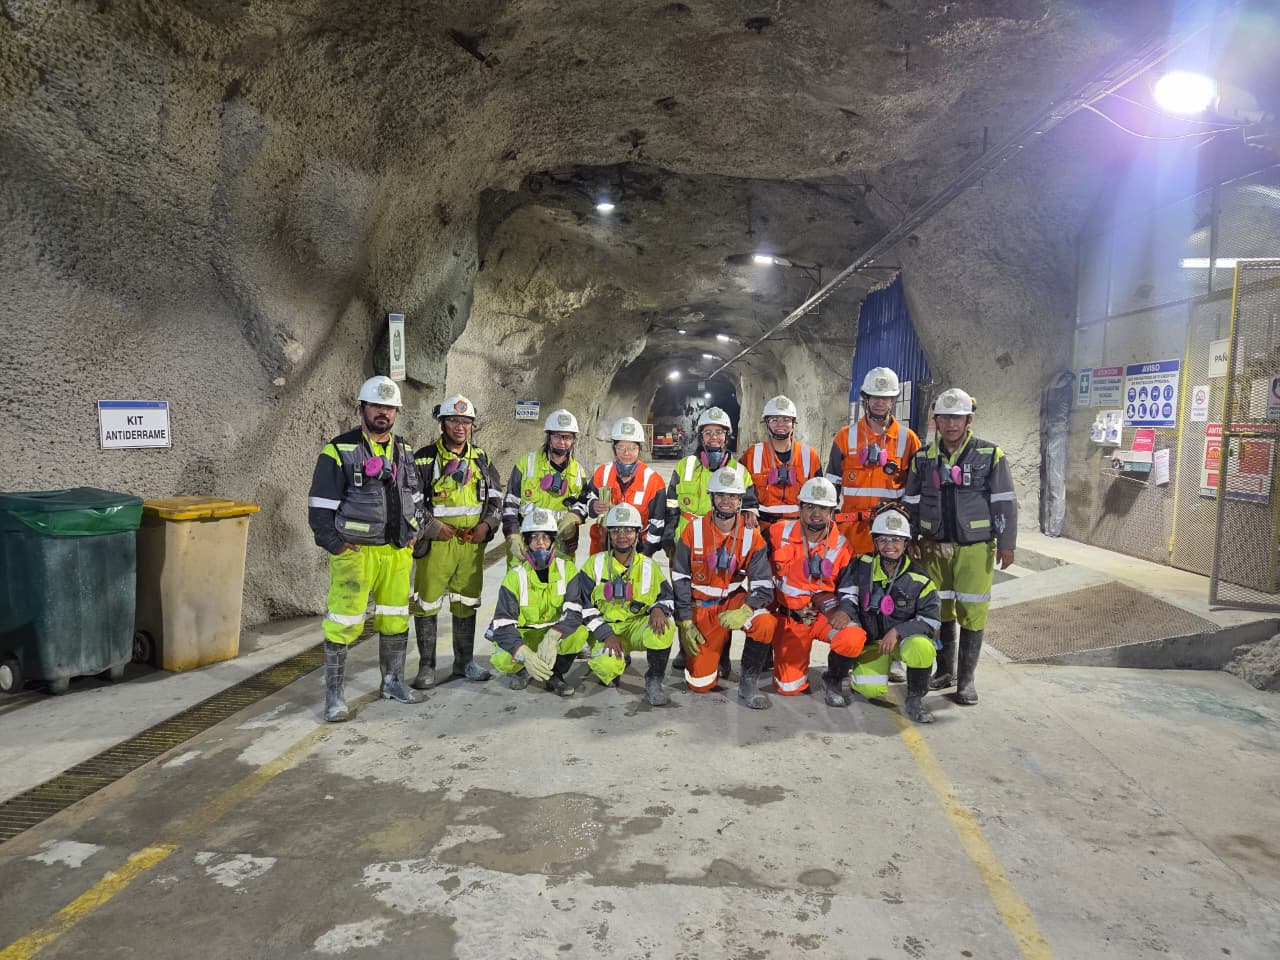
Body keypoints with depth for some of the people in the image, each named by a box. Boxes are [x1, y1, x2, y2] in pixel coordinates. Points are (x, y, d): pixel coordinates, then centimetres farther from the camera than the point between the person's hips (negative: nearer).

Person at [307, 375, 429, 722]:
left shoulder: (404, 452, 13)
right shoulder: (339, 452, -6)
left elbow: (417, 497, 22)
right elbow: (320, 507, -7)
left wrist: (415, 533, 11)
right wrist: (337, 546, -10)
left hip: (397, 551, 6)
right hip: (355, 551, -5)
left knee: (395, 618, 13)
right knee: (344, 623, -4)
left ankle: (393, 681, 28)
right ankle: (334, 695, 7)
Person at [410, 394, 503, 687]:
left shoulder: (481, 459, 11)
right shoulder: (424, 459, -2)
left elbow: (495, 497, 15)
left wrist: (487, 524, -2)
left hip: (472, 542, 4)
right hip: (436, 542, -4)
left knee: (466, 604, 12)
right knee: (427, 604, -1)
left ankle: (464, 662, 25)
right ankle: (427, 666, 11)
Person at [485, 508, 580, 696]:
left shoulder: (567, 569, -8)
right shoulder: (515, 576, -12)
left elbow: (575, 610, -20)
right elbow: (503, 625, -20)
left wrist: (552, 638, -38)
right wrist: (526, 655, -37)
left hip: (556, 634, 1)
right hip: (523, 637, -1)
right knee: (502, 661, -32)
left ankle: (555, 674, -3)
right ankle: (520, 670, 7)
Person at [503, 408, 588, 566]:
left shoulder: (578, 472, 10)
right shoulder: (527, 463, 1)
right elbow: (510, 504, 1)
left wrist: (574, 517, -7)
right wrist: (513, 537, -10)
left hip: (562, 549, 3)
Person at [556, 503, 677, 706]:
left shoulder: (649, 567, 5)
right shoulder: (595, 564, 1)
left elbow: (667, 597, 9)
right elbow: (583, 604, -2)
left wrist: (658, 609, -17)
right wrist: (606, 634, -14)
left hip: (638, 627, 1)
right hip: (605, 630, -1)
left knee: (664, 626, -33)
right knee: (605, 666, -33)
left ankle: (654, 679, -10)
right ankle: (619, 660, 8)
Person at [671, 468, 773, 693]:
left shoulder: (751, 535, -8)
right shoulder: (694, 530, -9)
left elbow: (763, 584, -12)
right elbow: (680, 579, -4)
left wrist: (744, 611, -31)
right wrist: (685, 623, -9)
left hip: (734, 601, 1)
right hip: (700, 606, -1)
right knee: (700, 683, -8)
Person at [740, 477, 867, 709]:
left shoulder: (841, 546, -2)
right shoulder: (778, 533, -6)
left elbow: (850, 589, 2)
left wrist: (844, 610, -18)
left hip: (824, 614, 2)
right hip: (785, 615, -2)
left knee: (854, 639, -28)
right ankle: (749, 680, 4)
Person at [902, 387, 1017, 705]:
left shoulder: (990, 455, -3)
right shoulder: (924, 458, 6)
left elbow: (1005, 502, -3)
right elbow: (911, 502, 13)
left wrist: (1006, 543, -5)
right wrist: (911, 540, 11)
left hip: (976, 548, -3)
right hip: (935, 547, 3)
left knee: (972, 612, -1)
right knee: (940, 609, 9)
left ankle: (966, 678, 11)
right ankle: (945, 669, 25)